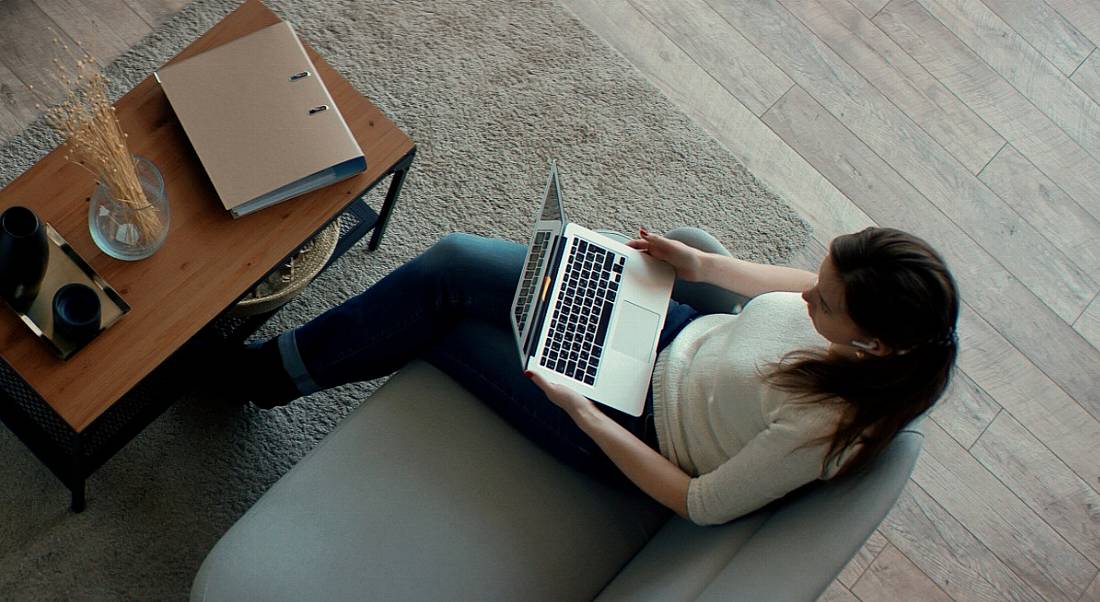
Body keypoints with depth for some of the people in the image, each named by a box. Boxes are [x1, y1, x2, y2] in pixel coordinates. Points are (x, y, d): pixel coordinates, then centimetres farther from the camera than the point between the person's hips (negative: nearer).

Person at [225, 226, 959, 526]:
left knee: (435, 323, -3)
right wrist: (704, 265, -1)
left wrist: (581, 412, -23)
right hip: (678, 336, 7)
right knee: (453, 263, -2)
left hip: (640, 430, -6)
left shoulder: (823, 428, -35)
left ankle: (266, 370, 26)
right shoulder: (854, 313, -18)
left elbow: (700, 504, -22)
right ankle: (276, 363, 19)